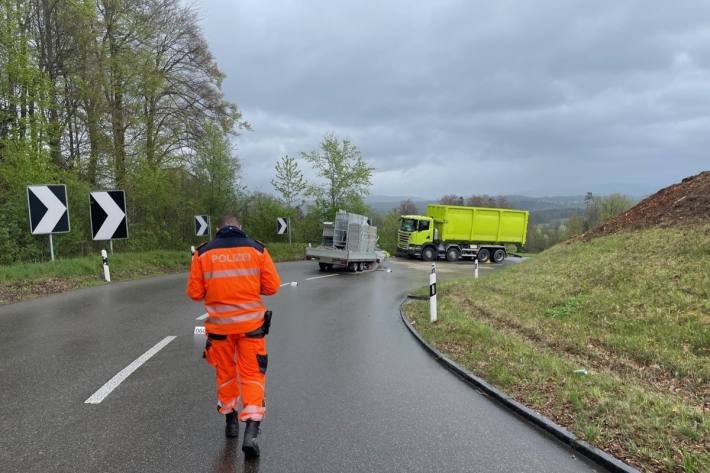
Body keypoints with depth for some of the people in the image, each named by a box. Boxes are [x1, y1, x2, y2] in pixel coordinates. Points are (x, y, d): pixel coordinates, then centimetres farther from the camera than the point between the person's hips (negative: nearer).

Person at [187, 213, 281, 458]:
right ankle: (251, 432, -4)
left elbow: (194, 293, -2)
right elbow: (272, 286, -3)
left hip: (219, 324, 1)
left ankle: (231, 421, 36)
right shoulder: (257, 249, -4)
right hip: (251, 323, -1)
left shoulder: (203, 253, -4)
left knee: (225, 373, 20)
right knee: (252, 375, 7)